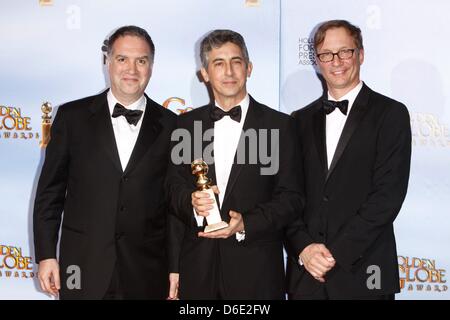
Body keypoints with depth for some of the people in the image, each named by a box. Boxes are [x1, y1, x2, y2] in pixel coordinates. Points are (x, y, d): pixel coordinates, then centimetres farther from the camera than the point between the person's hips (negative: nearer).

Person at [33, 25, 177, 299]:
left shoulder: (170, 125, 3)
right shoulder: (73, 116, 2)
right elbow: (50, 191, 4)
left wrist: (176, 268, 4)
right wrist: (46, 254, 0)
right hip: (83, 269, 0)